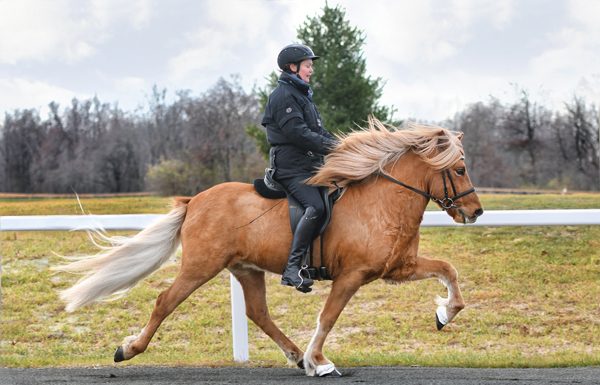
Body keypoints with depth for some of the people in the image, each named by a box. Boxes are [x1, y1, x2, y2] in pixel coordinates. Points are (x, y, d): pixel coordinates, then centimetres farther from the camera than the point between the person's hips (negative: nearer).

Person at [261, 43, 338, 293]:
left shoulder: (302, 94, 24)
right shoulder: (283, 95, -8)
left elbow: (319, 132, 24)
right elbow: (298, 133, -19)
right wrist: (333, 148, -18)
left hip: (311, 166, 11)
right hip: (291, 167, -11)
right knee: (315, 206, -28)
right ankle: (292, 269, -33)